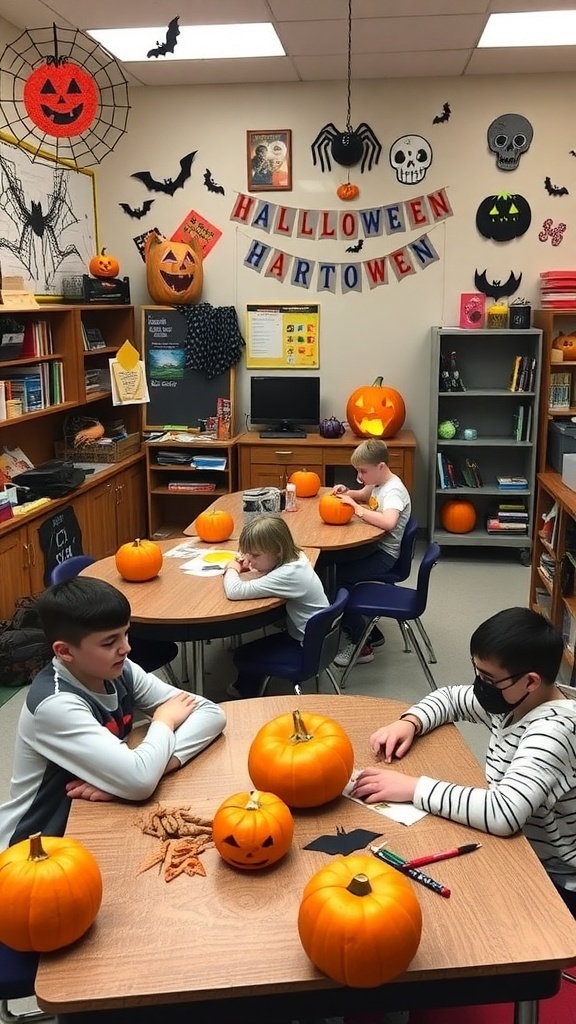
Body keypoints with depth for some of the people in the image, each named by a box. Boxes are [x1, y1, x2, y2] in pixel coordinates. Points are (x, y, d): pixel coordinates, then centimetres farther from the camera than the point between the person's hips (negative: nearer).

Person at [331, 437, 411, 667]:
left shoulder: (394, 490, -21)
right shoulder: (378, 482, 7)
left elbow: (388, 522, -41)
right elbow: (364, 495, 29)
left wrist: (356, 508, -31)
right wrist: (347, 493, 7)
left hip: (386, 554, -9)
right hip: (374, 545, 10)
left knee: (336, 580, -16)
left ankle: (361, 645, -4)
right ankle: (369, 633, 11)